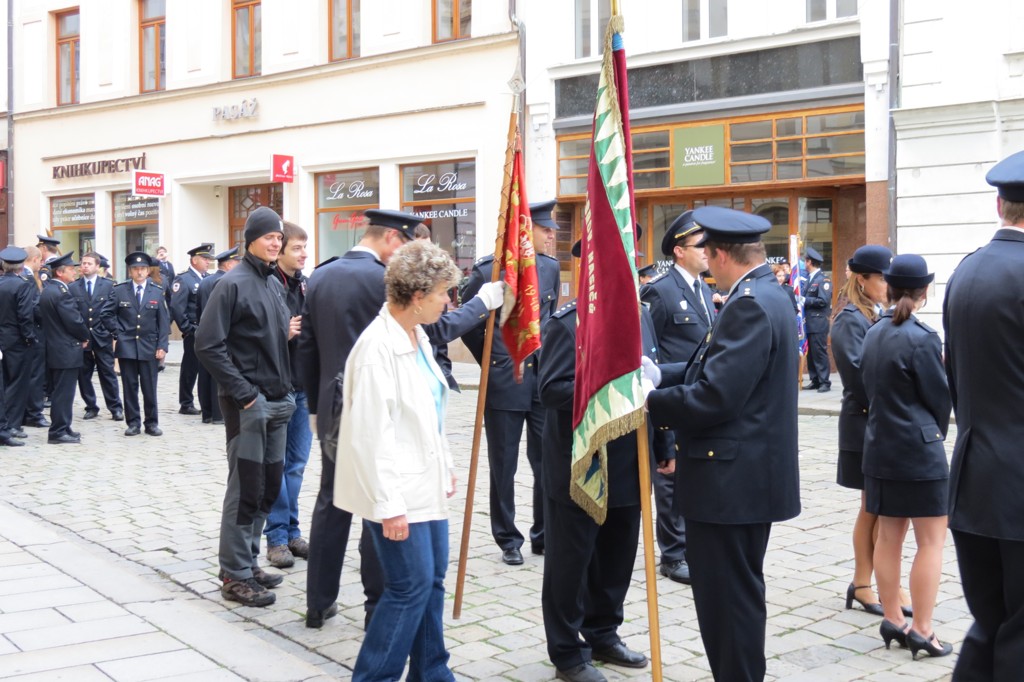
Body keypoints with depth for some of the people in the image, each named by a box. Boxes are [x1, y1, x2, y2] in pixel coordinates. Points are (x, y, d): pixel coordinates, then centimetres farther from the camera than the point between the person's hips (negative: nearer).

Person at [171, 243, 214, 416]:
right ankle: (186, 405, 13)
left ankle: (208, 404, 19)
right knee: (190, 368, 3)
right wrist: (189, 329, -15)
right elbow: (176, 308, -16)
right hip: (194, 334, -6)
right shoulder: (183, 280, -9)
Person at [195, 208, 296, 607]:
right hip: (248, 403, -8)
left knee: (269, 485, 13)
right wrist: (242, 392, -17)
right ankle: (235, 574, 8)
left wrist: (288, 333, 2)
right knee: (246, 487, -2)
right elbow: (208, 345, -16)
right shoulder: (234, 284, -11)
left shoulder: (274, 283, 13)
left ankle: (249, 560, 25)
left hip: (276, 401, 8)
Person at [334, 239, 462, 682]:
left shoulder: (417, 337, 8)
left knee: (432, 577, 15)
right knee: (411, 585, -4)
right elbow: (371, 434, -22)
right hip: (398, 493, -9)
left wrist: (445, 467, 19)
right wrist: (389, 505, -21)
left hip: (426, 483, 9)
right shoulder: (378, 347, -20)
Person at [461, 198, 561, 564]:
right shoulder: (488, 269, -8)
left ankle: (544, 536, 21)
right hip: (503, 382, -3)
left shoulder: (550, 267, 6)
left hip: (544, 380, 4)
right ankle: (508, 540, 20)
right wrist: (489, 359, 5)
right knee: (503, 466, 7)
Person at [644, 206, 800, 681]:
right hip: (750, 474, 11)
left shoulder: (749, 304, -20)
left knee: (727, 599, 0)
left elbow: (714, 396, -27)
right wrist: (661, 375, 7)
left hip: (731, 479, -11)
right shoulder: (765, 295, 13)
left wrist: (647, 402, -15)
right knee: (737, 595, 21)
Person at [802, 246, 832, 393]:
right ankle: (815, 381, 16)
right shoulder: (809, 278, 15)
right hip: (809, 322, 8)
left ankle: (824, 382, 0)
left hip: (818, 323, -8)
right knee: (811, 353, 9)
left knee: (820, 353, -5)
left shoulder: (822, 280, -9)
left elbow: (823, 301, -17)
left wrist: (805, 300, -13)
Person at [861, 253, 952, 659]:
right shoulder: (921, 338, -16)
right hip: (919, 451, -7)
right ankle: (922, 630, 2)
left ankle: (893, 621, 21)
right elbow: (940, 396, -8)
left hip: (880, 447, 7)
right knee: (931, 541, 1)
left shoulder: (873, 334, 4)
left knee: (888, 537, 13)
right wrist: (937, 431, 11)